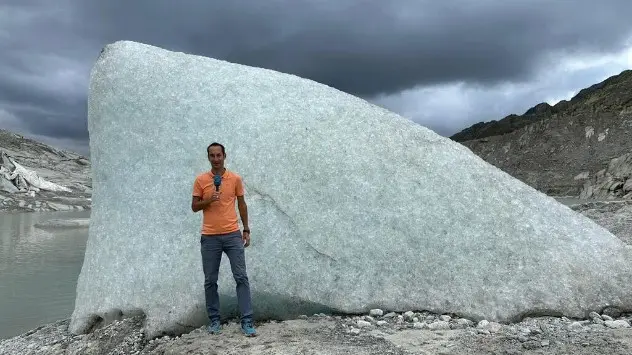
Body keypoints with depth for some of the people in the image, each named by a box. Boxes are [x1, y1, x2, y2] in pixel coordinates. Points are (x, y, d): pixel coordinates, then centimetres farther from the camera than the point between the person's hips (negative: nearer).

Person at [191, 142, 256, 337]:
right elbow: (194, 207, 4)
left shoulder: (235, 178, 3)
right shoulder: (200, 180, 2)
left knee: (241, 277, -3)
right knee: (210, 281, 6)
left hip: (232, 235, 0)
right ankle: (214, 320, 20)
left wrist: (246, 230, 6)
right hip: (209, 237, 0)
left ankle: (247, 321, 1)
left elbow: (242, 204, 10)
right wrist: (209, 200, -15)